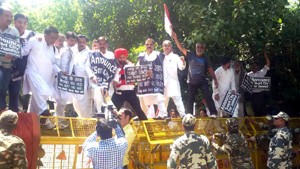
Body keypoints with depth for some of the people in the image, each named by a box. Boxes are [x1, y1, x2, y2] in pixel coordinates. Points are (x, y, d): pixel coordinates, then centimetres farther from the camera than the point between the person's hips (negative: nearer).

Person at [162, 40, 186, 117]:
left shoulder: (175, 57, 5)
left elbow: (181, 67, -3)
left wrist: (183, 62, -21)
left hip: (173, 82, -4)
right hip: (162, 82, 4)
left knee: (177, 99, -10)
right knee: (163, 101, 11)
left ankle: (183, 116, -11)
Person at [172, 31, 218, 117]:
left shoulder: (205, 58, -1)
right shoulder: (191, 55, -1)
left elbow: (210, 70, 3)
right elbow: (181, 48, -8)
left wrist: (215, 79, -2)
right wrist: (175, 38, -20)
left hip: (203, 82, -1)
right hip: (192, 82, 1)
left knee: (208, 96, -10)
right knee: (190, 99, 8)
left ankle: (213, 113, -9)